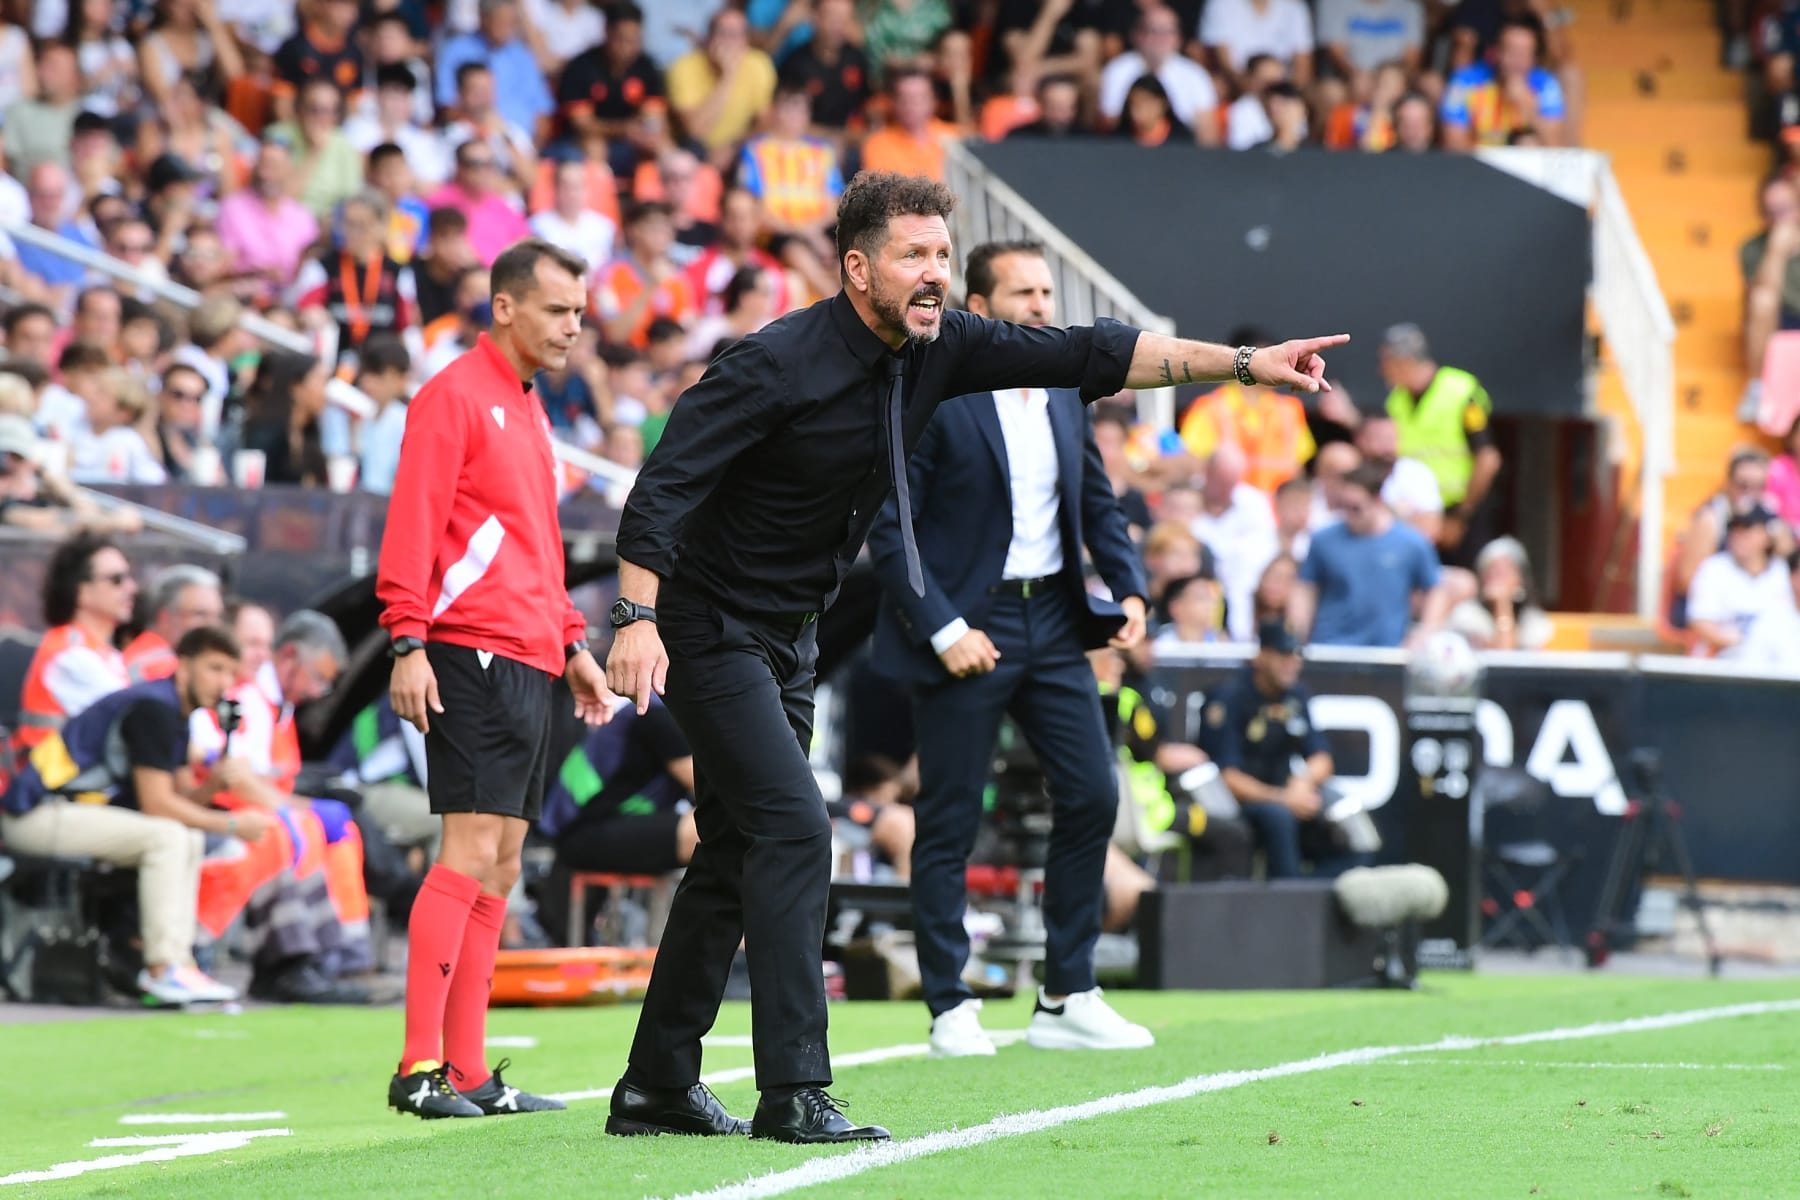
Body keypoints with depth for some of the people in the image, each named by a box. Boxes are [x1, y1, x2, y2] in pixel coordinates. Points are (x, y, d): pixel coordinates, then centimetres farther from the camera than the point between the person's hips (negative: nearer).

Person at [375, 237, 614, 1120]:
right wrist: (408, 642, -19)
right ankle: (421, 1067, -16)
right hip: (473, 654, -9)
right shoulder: (456, 395, -6)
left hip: (528, 661, 9)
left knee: (500, 864, 7)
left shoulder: (526, 409, 21)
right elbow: (413, 522, -12)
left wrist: (573, 644, 22)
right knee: (471, 848, -14)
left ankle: (467, 1073, 8)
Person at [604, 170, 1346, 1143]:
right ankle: (793, 1092, -19)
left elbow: (1087, 357, -1)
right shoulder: (778, 365, -24)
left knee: (737, 857, 12)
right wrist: (636, 616, -35)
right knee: (794, 832, -18)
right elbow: (664, 483, -25)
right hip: (707, 627, -9)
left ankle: (658, 1087, 21)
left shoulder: (940, 348, -3)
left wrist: (1244, 363, -7)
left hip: (788, 638, 9)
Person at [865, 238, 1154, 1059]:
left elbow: (1098, 501, 19)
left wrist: (1129, 589, 4)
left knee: (1092, 797, 3)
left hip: (1052, 619, 6)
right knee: (949, 821, 0)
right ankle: (951, 1012, 7)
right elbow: (889, 528, -13)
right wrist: (943, 629, -18)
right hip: (966, 626, -6)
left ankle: (1068, 999, 12)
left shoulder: (1065, 391, 9)